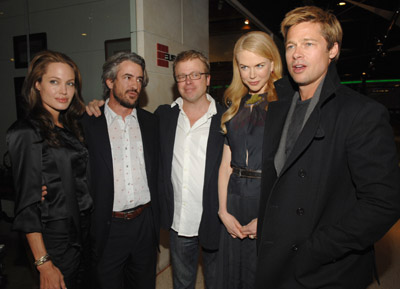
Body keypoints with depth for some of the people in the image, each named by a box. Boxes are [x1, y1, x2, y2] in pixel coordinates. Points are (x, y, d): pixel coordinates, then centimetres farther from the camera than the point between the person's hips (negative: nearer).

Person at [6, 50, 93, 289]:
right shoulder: (27, 132, -14)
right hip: (56, 240, -7)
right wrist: (43, 264, -17)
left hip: (84, 232, 7)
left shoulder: (71, 126, 7)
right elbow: (28, 203, -16)